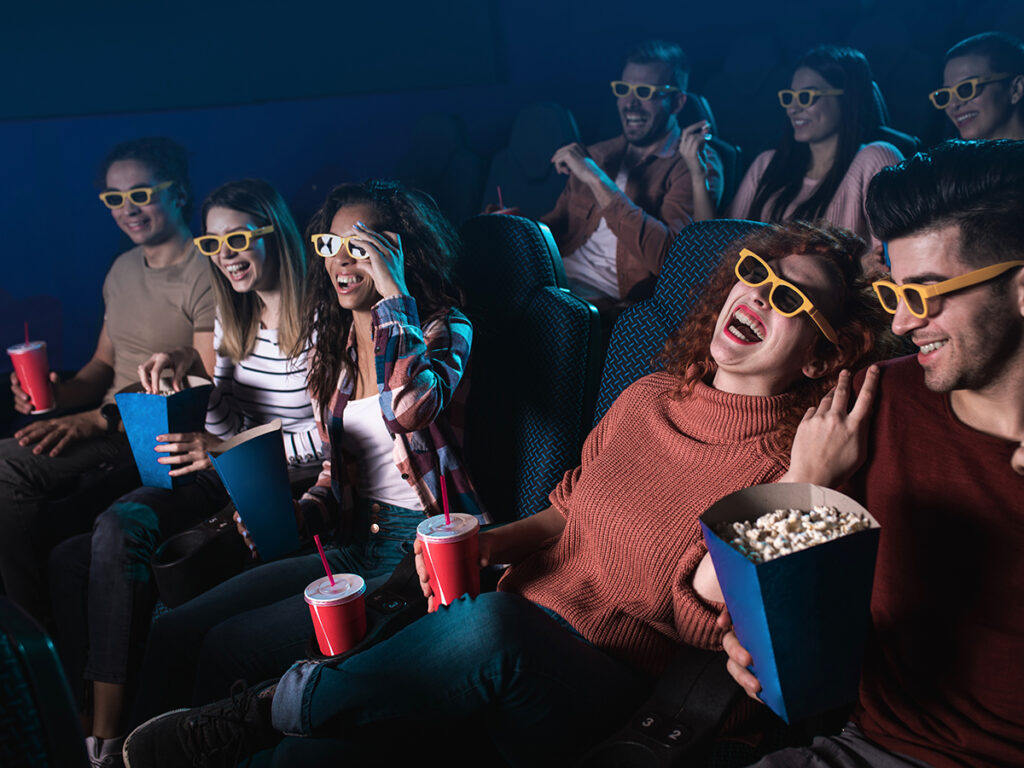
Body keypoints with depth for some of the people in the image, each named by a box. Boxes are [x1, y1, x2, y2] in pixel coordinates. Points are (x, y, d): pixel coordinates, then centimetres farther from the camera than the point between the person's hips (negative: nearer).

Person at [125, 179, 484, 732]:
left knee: (229, 645, -16)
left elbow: (408, 408, -30)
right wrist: (305, 510, 1)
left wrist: (394, 294, -22)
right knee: (172, 634, -5)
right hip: (355, 545, 7)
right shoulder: (334, 343, 13)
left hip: (423, 551, -7)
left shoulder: (443, 328, -6)